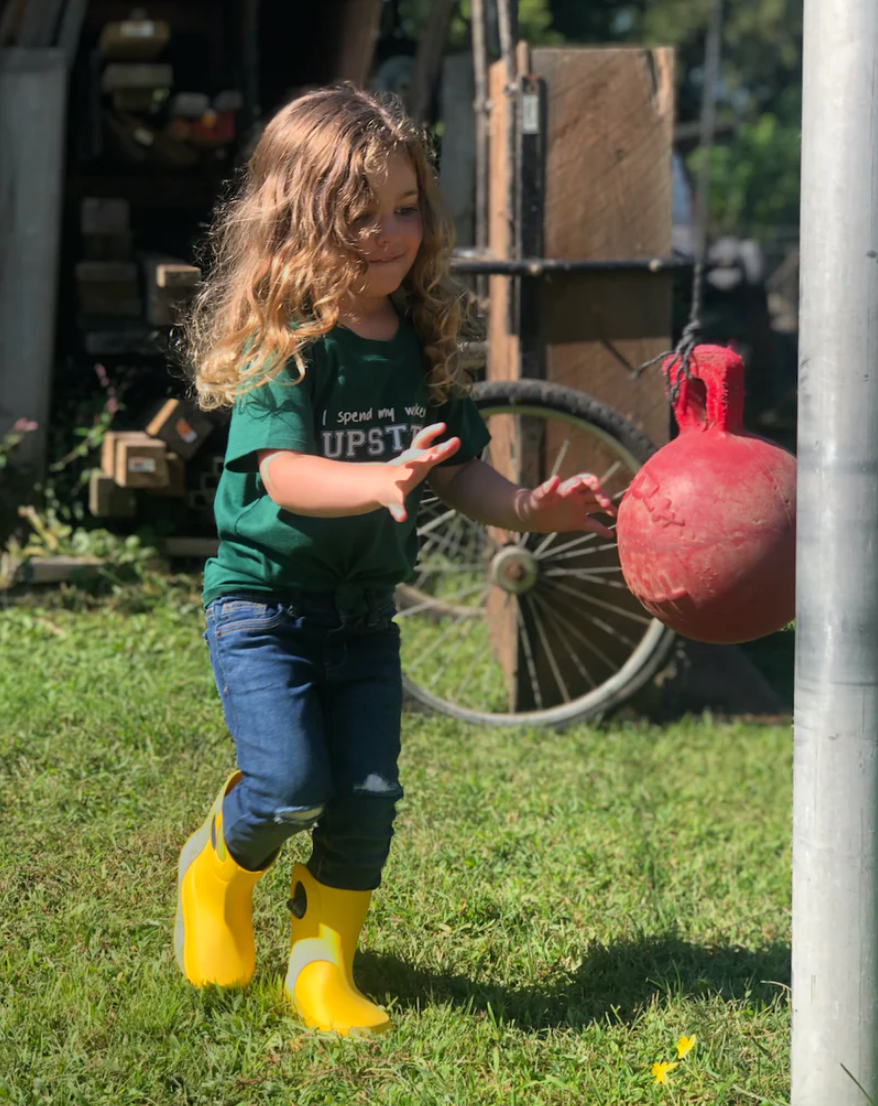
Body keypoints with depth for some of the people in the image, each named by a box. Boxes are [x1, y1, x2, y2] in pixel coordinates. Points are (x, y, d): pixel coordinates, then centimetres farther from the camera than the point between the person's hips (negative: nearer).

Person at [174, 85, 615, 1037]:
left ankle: (323, 968, 18)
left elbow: (456, 467, 9)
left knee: (368, 796, 1)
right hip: (263, 601, -6)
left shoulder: (420, 343, 3)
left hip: (364, 610, 6)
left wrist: (524, 507, -10)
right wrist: (378, 481, -46)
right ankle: (219, 865, 19)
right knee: (290, 786, -15)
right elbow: (281, 471, -29)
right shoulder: (283, 342, -17)